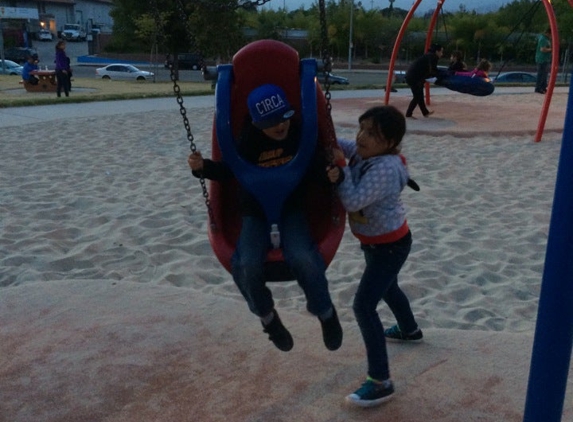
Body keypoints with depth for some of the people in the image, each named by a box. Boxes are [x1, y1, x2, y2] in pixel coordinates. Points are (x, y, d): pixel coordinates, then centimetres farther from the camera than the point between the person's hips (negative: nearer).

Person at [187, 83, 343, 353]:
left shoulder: (301, 135, -8)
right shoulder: (247, 143, -9)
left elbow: (320, 165, 2)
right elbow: (229, 171, 4)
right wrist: (203, 167, -14)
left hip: (292, 208, 0)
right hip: (255, 211, 1)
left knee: (302, 258, -30)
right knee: (247, 265, -25)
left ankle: (325, 312, -1)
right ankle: (267, 316, 6)